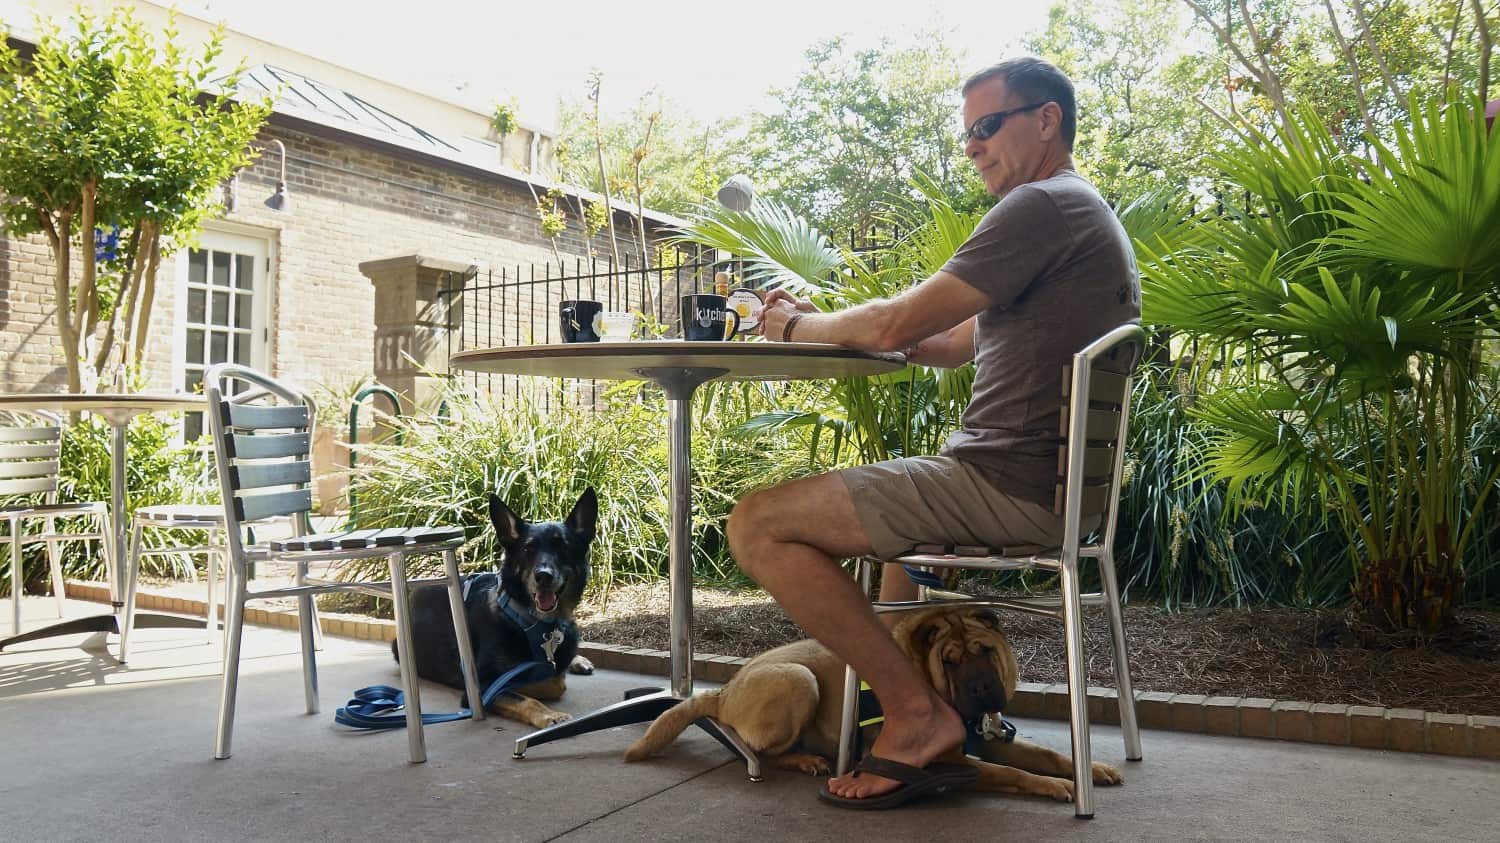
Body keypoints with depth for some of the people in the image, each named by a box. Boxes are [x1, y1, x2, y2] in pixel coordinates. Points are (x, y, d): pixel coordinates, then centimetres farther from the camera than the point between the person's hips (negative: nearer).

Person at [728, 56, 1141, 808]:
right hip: (1050, 484, 11)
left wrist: (797, 327, 3)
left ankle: (916, 712, -8)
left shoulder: (1040, 206, -12)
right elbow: (953, 344, 22)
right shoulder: (1086, 214, 22)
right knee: (890, 487, 37)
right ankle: (924, 692, 29)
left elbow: (896, 326, -16)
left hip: (1010, 486, -11)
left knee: (759, 524, -13)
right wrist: (822, 323, 15)